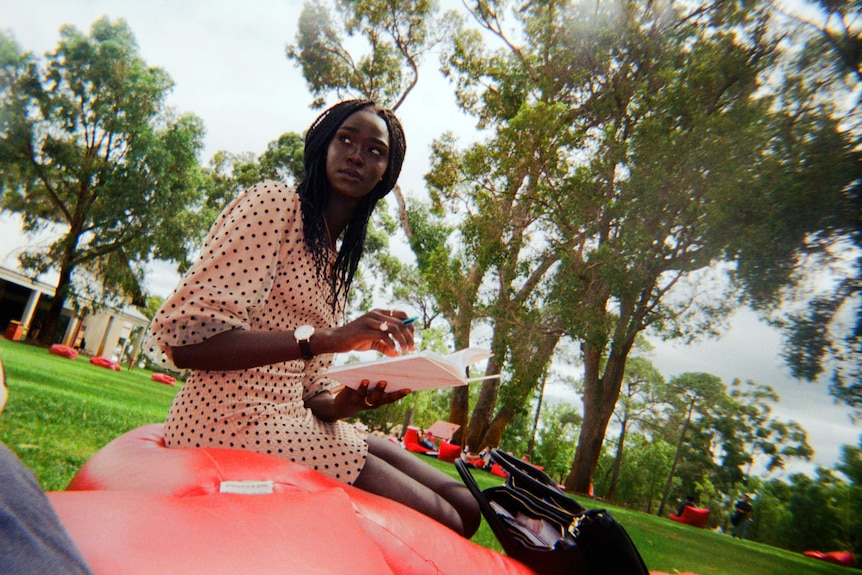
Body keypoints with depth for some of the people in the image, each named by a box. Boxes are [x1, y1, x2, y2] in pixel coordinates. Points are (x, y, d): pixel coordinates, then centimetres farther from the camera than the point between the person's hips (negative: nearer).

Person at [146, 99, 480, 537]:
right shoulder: (273, 203, -5)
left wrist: (353, 399, -9)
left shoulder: (337, 259, 18)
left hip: (294, 420, 8)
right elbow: (183, 334, -17)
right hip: (235, 420, -8)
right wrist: (328, 339, -25)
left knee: (464, 505, 4)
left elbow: (309, 394, 14)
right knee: (441, 523, -11)